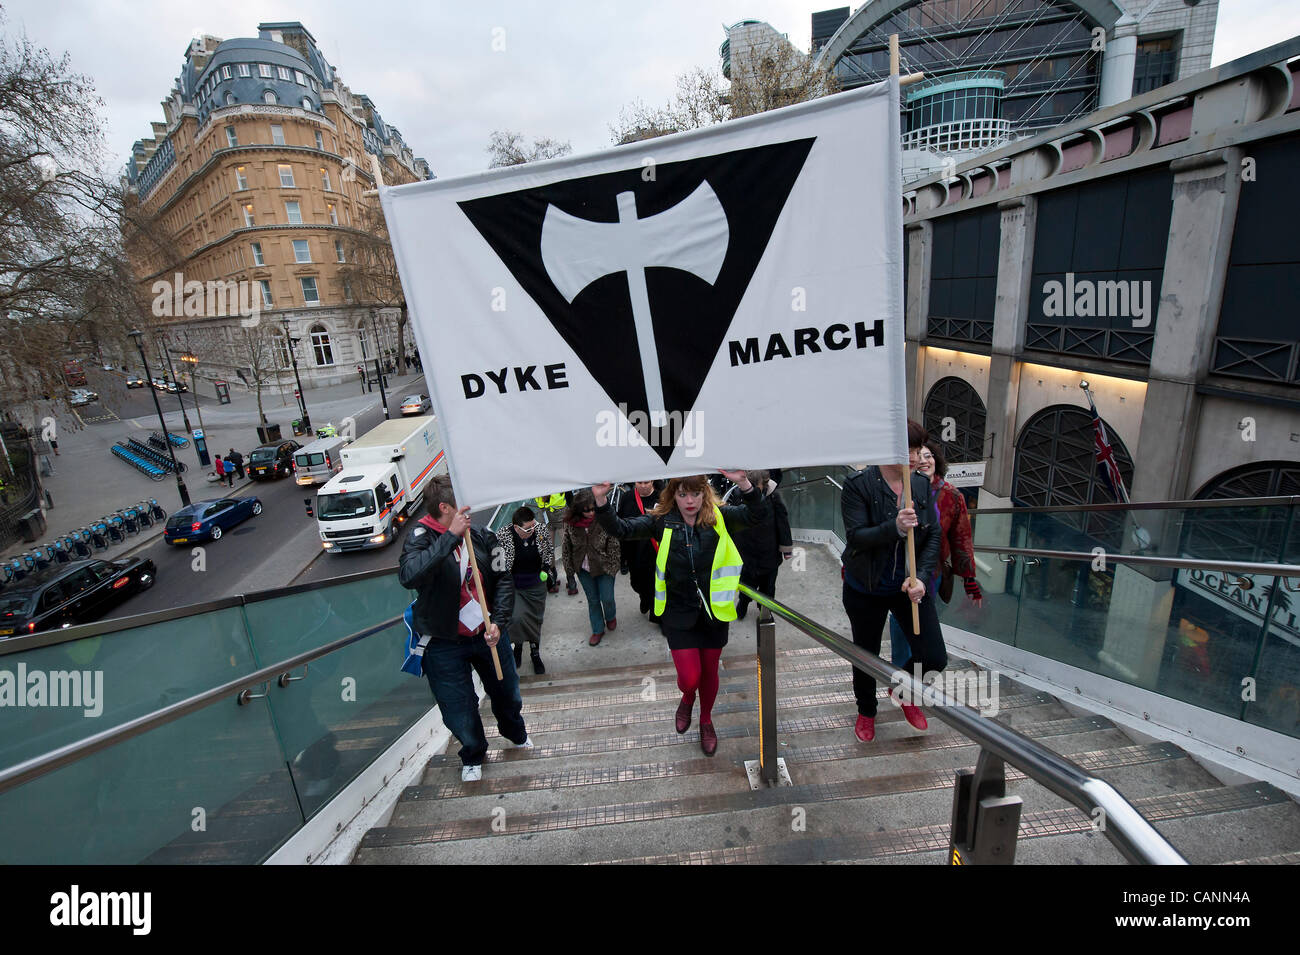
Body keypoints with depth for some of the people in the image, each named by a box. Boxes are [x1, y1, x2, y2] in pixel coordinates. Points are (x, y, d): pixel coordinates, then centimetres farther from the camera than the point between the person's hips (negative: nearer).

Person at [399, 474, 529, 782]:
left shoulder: (481, 537, -5)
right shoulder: (422, 536, -16)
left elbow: (504, 579, -2)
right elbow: (408, 576, -36)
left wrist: (498, 621, -14)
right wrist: (451, 536, -37)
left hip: (487, 634, 4)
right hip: (444, 644, -3)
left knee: (507, 693, 21)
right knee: (459, 712, 8)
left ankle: (516, 734, 55)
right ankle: (473, 756, 42)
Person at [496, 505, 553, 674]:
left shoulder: (542, 531, -11)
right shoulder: (502, 535, -19)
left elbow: (550, 550, 9)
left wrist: (546, 568, -3)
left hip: (536, 586, 3)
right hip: (513, 586, -2)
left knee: (535, 620, 13)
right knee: (517, 617, -20)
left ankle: (535, 654, 36)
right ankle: (518, 645, 13)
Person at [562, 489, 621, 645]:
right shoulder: (570, 523, -12)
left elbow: (614, 544, -10)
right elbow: (567, 548, -1)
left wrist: (613, 567, -8)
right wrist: (569, 572, 2)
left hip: (604, 567, -2)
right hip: (583, 569, 2)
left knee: (607, 598, 5)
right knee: (592, 600, 14)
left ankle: (611, 617, 40)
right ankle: (598, 630, 35)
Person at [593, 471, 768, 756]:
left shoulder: (719, 518, -7)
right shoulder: (662, 521, -7)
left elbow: (758, 514, -19)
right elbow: (621, 529, -15)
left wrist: (744, 483, -36)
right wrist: (601, 500, -33)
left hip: (714, 611, 1)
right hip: (679, 614, -1)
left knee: (709, 672, 17)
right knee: (689, 677, -3)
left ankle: (706, 720, 47)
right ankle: (687, 699, 36)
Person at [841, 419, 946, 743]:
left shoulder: (922, 484, -1)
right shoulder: (858, 485, -15)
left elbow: (933, 536, -1)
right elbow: (856, 536, -20)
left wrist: (921, 577, -14)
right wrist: (894, 528, -35)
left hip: (909, 586, 3)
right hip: (866, 589, -3)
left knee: (935, 659, 0)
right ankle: (866, 712, 43)